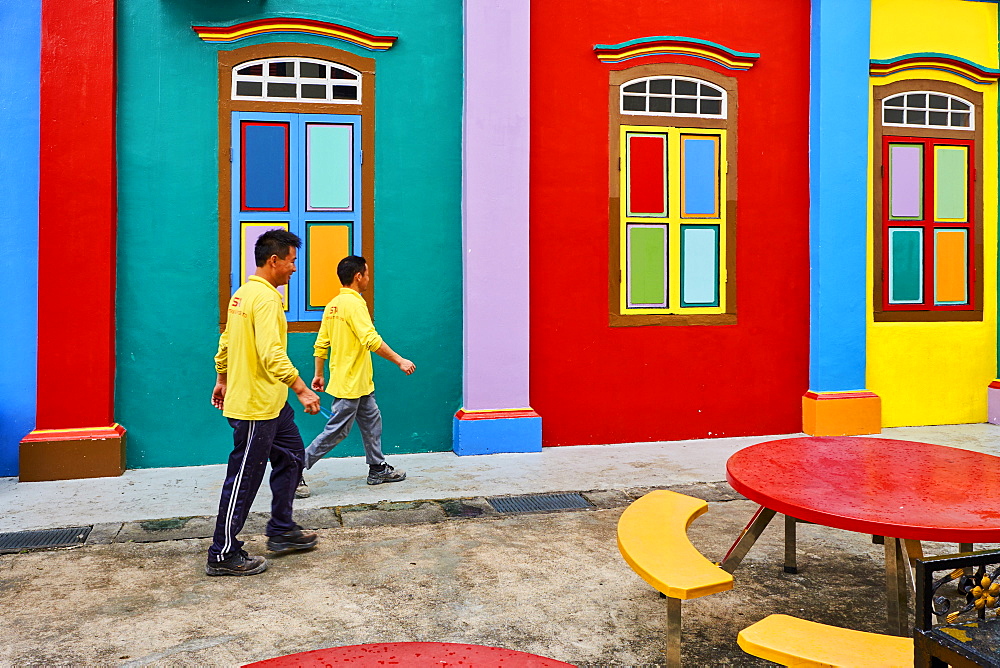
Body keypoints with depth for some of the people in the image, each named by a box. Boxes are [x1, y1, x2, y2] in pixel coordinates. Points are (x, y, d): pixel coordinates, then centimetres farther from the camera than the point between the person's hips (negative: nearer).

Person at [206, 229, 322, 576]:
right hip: (255, 406, -10)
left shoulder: (243, 293, 11)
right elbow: (272, 354, -30)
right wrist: (302, 390, -30)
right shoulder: (266, 298, -20)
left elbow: (226, 342, 19)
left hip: (271, 404, 10)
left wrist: (222, 380, 28)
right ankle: (223, 555, 10)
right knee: (244, 480, -1)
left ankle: (281, 530, 29)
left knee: (291, 456, 19)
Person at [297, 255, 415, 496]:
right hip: (349, 384, -10)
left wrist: (319, 375, 18)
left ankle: (378, 469, 27)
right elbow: (371, 340, -28)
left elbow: (321, 344, 12)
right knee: (336, 431, -2)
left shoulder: (333, 305, 9)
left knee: (372, 422, 17)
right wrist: (400, 361, -22)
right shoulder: (354, 303, -19)